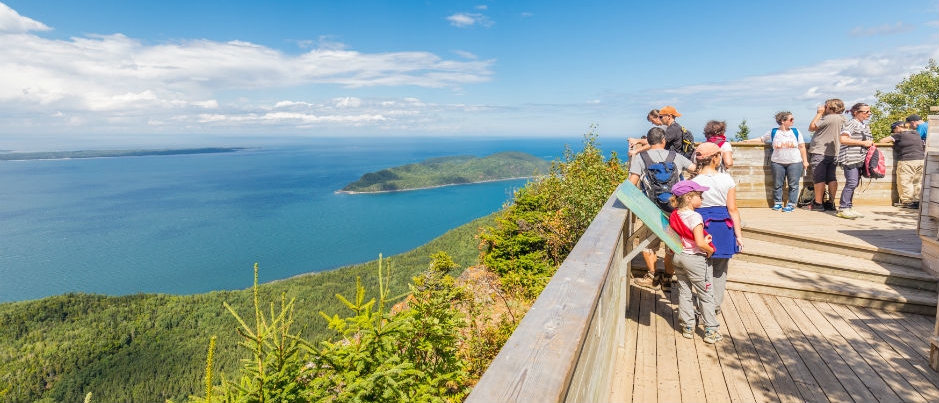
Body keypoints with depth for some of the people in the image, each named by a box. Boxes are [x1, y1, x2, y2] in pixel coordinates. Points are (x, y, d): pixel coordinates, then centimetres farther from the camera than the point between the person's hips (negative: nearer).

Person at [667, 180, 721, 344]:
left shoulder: (674, 216, 2)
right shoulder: (695, 217, -20)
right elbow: (700, 243, -24)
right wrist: (710, 251, -6)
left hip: (678, 257, 7)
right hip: (694, 259, -7)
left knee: (684, 292, 14)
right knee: (706, 295, 7)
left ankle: (687, 327, 22)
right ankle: (711, 331, 15)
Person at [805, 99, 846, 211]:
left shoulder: (829, 118, -15)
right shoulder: (841, 119, 12)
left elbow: (812, 127, -12)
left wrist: (819, 113, -2)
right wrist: (822, 114, 15)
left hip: (820, 153, -8)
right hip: (833, 153, 9)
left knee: (819, 179, -4)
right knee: (831, 178, 9)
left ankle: (818, 204, -1)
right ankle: (831, 203, 12)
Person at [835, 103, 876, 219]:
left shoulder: (865, 126, 20)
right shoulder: (852, 123, -8)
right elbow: (843, 139, -19)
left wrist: (870, 143, 12)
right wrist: (863, 143, -15)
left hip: (859, 159, 9)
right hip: (850, 158, -9)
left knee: (854, 184, 9)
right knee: (851, 183, -13)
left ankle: (849, 207, 14)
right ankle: (842, 208, -9)